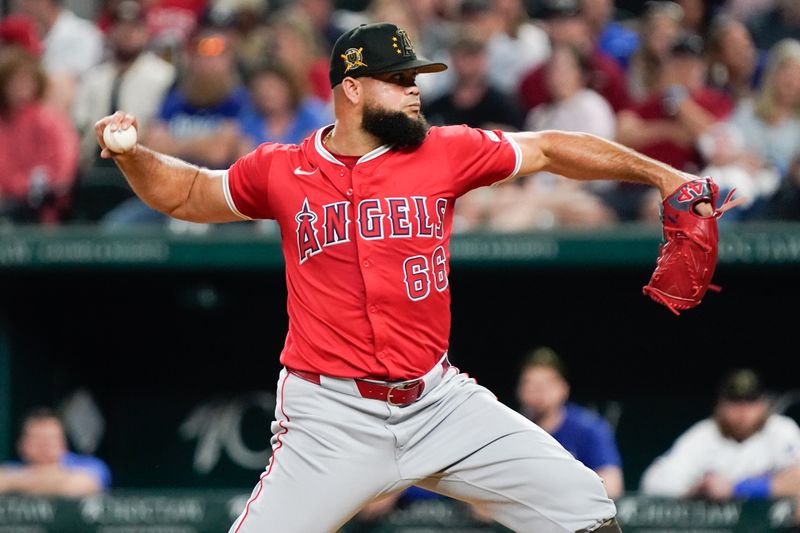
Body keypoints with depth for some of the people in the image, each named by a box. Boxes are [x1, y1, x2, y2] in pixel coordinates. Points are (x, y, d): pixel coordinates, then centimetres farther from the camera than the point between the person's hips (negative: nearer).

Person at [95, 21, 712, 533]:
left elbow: (550, 149, 9)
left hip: (439, 401, 2)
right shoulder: (282, 172, 2)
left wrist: (657, 173, 5)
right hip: (333, 418, -2)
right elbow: (186, 194, 16)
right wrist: (132, 154, -2)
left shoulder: (443, 152, 4)